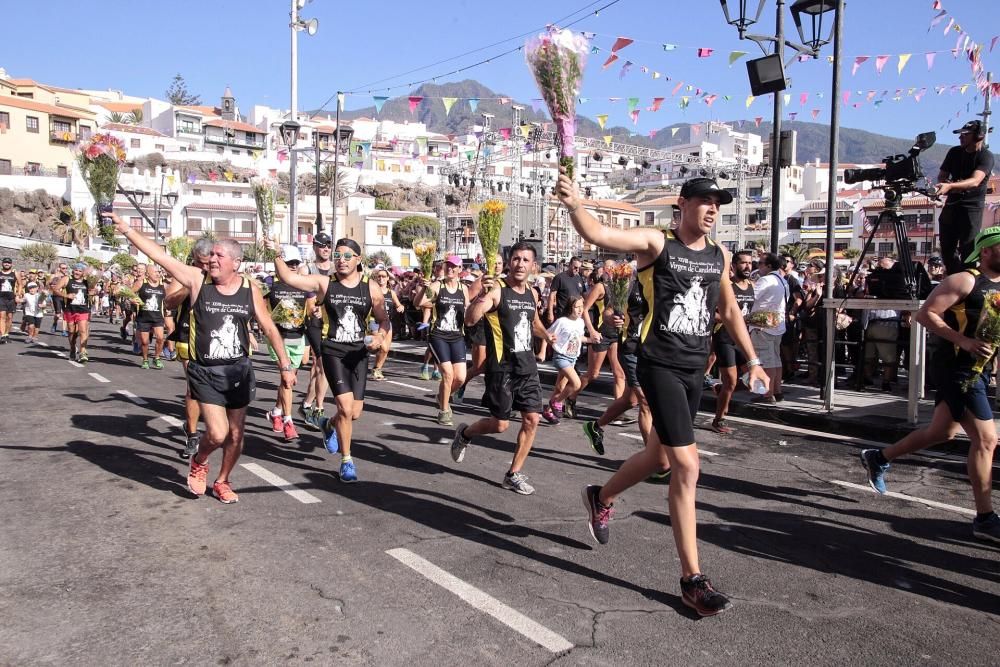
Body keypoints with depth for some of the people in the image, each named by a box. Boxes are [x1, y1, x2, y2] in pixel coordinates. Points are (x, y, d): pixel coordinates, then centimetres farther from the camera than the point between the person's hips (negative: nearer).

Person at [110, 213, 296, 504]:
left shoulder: (250, 289, -2)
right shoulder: (198, 280, -6)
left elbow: (269, 328, 3)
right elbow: (159, 255, -10)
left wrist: (285, 365, 3)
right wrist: (125, 229, -17)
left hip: (239, 370, 2)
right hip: (205, 372, -2)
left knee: (236, 434, 9)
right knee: (217, 434, -11)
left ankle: (222, 481, 34)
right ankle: (199, 461, 24)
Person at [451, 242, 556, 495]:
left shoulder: (532, 294, 9)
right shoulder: (496, 290, -12)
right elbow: (470, 320, -27)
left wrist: (546, 335, 13)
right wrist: (483, 294, -40)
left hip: (528, 367, 6)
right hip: (501, 367, -6)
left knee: (532, 420, 1)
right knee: (500, 424, -1)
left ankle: (514, 474, 15)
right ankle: (465, 434, 30)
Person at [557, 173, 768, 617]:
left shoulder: (719, 256, 10)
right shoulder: (656, 243, -8)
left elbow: (729, 311, 21)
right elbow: (598, 235, -23)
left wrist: (752, 360, 20)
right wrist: (573, 205, -41)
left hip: (695, 369, 7)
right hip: (660, 366, -7)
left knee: (660, 457, 19)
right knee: (687, 466, -11)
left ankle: (601, 498, 47)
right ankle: (692, 579, 0)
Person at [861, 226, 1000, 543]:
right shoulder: (965, 281, -10)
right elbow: (926, 314, -17)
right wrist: (964, 341, -24)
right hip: (956, 367, -9)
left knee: (943, 432, 16)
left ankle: (878, 458, 31)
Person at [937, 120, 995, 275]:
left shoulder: (986, 156, -10)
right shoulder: (955, 152, 7)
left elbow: (975, 181, -26)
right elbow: (941, 176, 11)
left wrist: (950, 186, -41)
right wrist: (945, 184, -12)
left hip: (972, 206, -5)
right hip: (952, 203, 5)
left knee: (968, 249, -11)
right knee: (947, 247, 7)